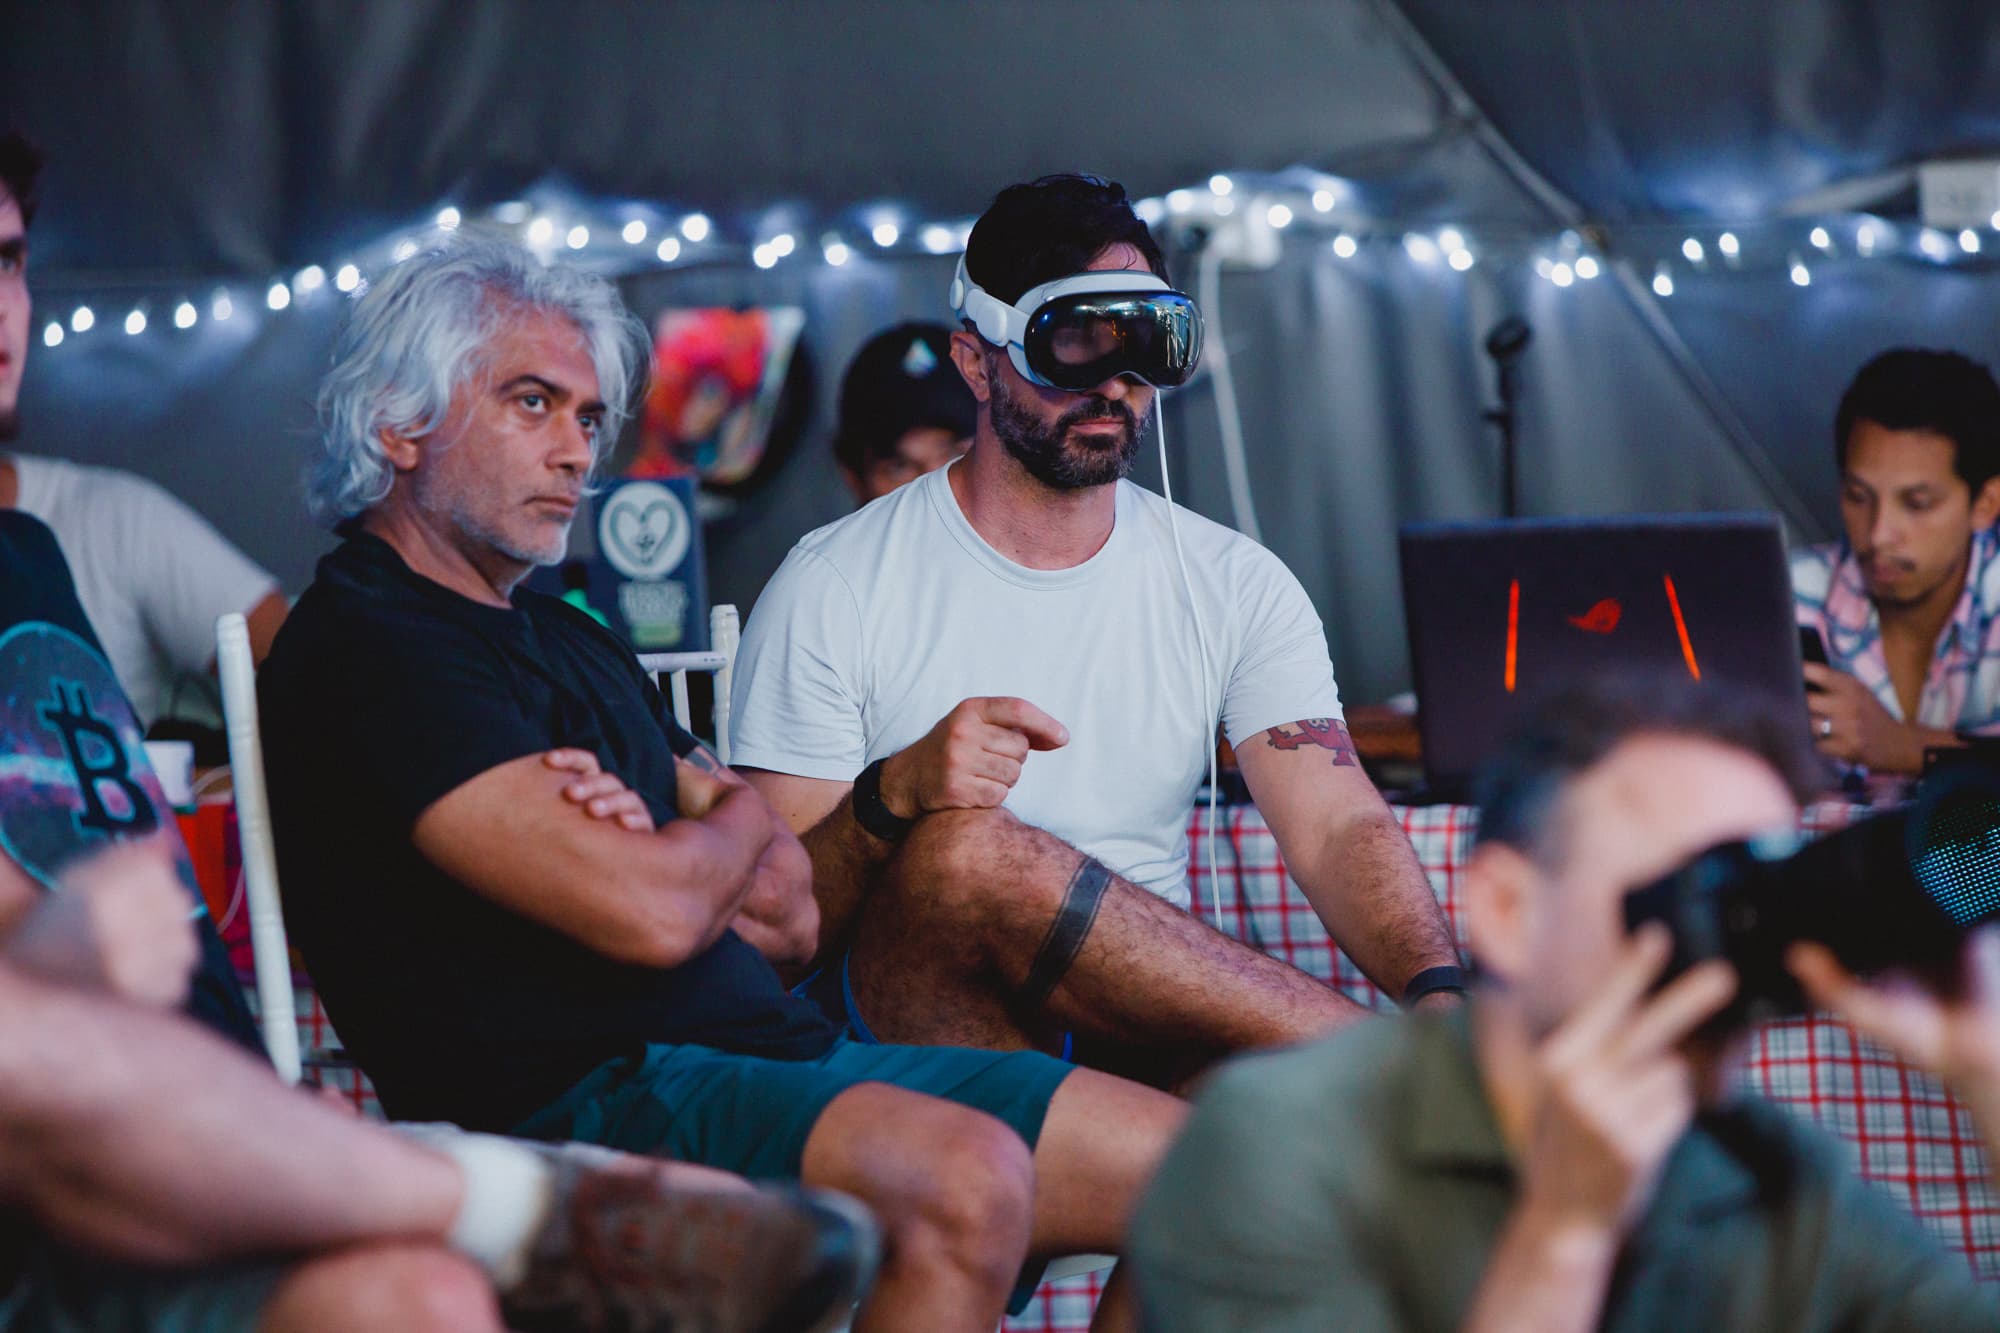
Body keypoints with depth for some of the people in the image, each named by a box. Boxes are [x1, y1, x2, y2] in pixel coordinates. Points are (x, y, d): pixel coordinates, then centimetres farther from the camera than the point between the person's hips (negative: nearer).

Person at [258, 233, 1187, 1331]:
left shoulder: (569, 640, 25)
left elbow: (791, 915, 20)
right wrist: (738, 820, 7)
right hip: (586, 1096, -9)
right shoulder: (364, 645, -7)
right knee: (965, 1176, -36)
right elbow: (654, 913, -18)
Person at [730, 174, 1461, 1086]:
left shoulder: (1237, 588, 12)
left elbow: (1341, 831, -3)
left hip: (1149, 1029, 0)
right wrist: (893, 799, -25)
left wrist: (1439, 993, -25)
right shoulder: (835, 589, 1)